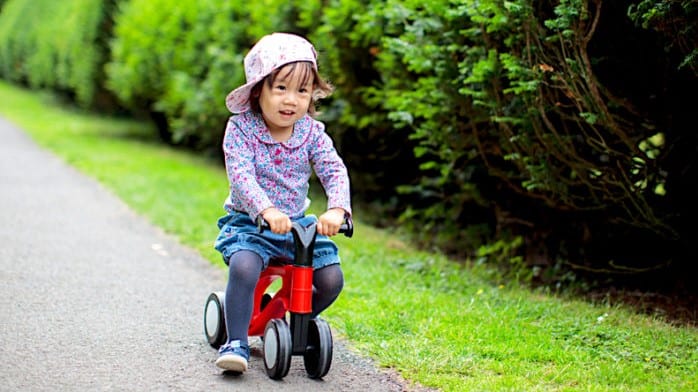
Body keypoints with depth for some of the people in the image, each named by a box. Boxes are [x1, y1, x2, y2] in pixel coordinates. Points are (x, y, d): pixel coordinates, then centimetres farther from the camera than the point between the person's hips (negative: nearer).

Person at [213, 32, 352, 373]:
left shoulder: (311, 132, -2)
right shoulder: (241, 128, -11)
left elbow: (335, 171, -12)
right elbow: (240, 175, -24)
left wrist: (337, 209, -33)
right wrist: (267, 210, -42)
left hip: (298, 223, 3)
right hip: (249, 223, -3)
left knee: (332, 279, -11)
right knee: (243, 266, -34)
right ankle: (236, 342, -21)